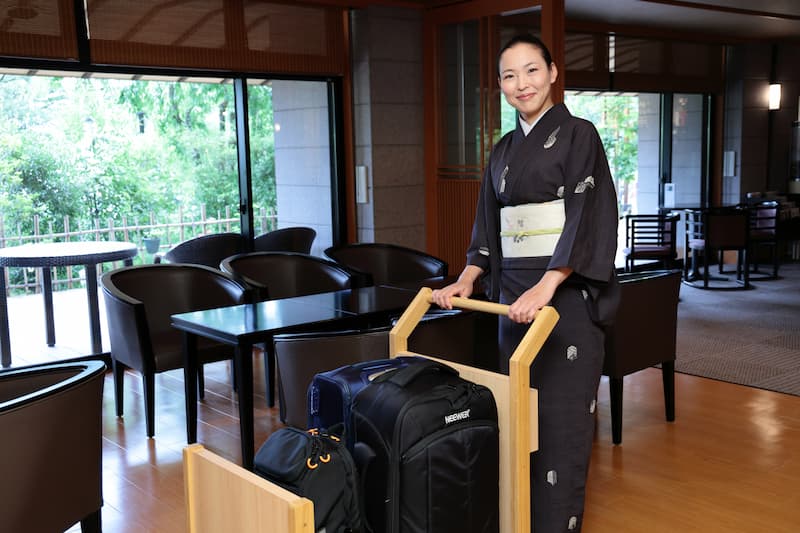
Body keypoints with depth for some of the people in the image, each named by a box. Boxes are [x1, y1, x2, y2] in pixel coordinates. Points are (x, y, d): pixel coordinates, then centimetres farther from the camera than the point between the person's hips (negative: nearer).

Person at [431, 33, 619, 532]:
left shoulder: (578, 135, -5)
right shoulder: (504, 150, 14)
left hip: (567, 292, -6)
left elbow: (587, 218, -15)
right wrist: (466, 279, 4)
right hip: (515, 293, 6)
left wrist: (547, 286, -26)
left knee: (562, 412, -4)